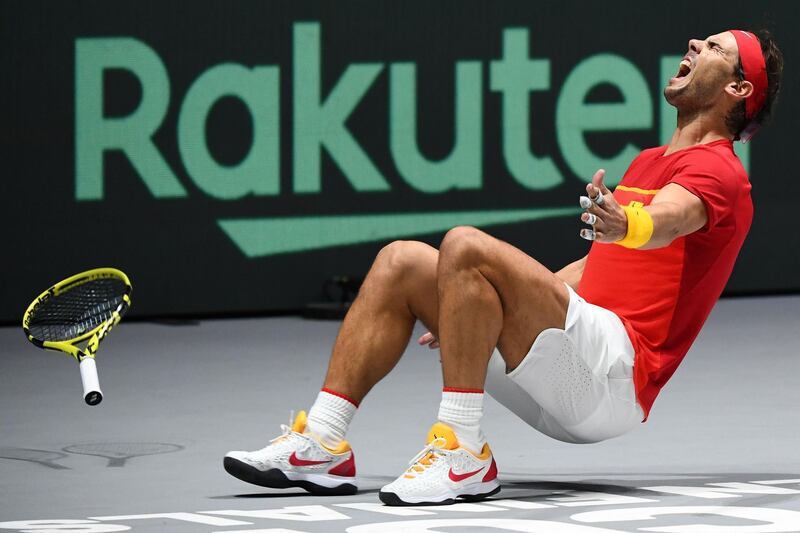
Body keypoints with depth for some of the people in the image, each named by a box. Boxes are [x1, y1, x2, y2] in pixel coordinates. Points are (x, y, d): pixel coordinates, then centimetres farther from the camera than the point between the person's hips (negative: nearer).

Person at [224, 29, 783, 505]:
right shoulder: (650, 161, 28)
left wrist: (626, 225, -51)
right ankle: (323, 445, -5)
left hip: (614, 375, -9)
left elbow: (669, 218, -26)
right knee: (403, 262, 4)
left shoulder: (717, 169, -2)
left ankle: (464, 456, -29)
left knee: (466, 246, -26)